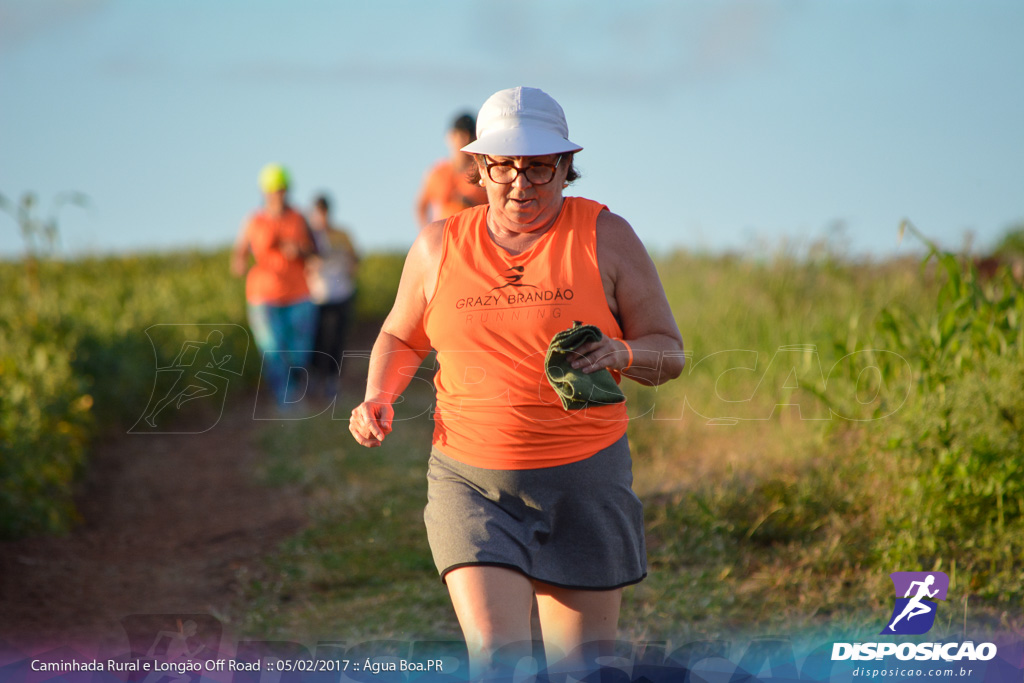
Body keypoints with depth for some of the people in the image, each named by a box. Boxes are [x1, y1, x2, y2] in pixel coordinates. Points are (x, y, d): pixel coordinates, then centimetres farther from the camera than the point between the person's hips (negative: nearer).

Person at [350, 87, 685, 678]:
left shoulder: (606, 237, 0)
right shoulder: (440, 246, 5)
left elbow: (670, 353, 2)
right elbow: (402, 337, 21)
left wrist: (621, 354, -20)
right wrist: (378, 399, 1)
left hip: (584, 482, 0)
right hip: (473, 484, 0)